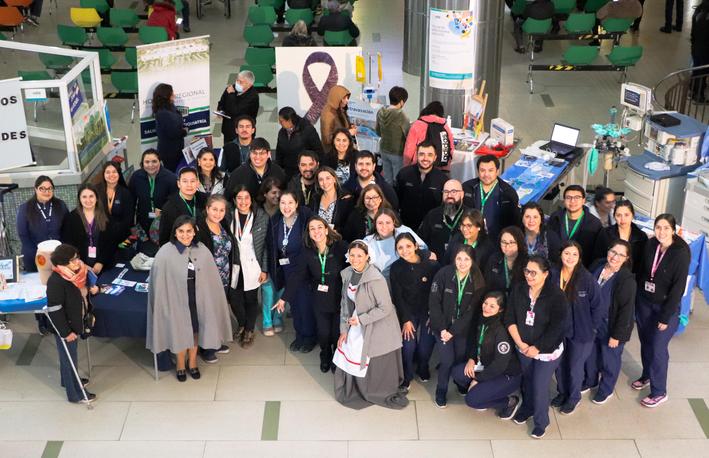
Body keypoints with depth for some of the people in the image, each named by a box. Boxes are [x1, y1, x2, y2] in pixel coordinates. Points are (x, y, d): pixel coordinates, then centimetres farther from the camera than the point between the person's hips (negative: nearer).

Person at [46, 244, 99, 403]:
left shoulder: (77, 272, -7)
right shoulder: (56, 282, -31)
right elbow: (55, 310, -27)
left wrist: (92, 289, -10)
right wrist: (66, 332, -23)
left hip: (75, 323, 8)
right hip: (64, 327, -8)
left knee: (70, 355, 28)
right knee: (69, 358, 8)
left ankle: (70, 379, 50)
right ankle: (75, 394, 23)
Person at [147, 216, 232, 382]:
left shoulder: (202, 250, -9)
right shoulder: (165, 253, -19)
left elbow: (211, 278, -1)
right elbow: (158, 283, -13)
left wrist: (211, 300, 2)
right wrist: (161, 305, -11)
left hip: (198, 300, 2)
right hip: (177, 300, -2)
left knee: (195, 331, 18)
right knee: (180, 333, 16)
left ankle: (192, 362, 41)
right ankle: (180, 365, 39)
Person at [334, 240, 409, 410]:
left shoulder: (375, 279, -24)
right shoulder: (347, 274, -1)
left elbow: (385, 308, -21)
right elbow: (345, 302, 6)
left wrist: (360, 319, -18)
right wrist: (344, 330, 3)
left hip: (378, 330, -6)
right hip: (358, 328, 6)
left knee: (377, 368, 7)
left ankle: (386, 395, 34)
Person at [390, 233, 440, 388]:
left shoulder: (431, 264, -15)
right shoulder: (396, 268, -9)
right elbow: (397, 296, -5)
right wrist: (406, 320, -8)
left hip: (428, 311, -1)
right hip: (408, 312, 1)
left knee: (426, 347, -4)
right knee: (408, 345, -11)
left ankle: (423, 369, 29)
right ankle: (406, 377, 13)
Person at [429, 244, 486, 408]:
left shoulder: (477, 281, -10)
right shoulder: (443, 274, -15)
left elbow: (472, 311, -9)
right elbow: (434, 302, -12)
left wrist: (453, 331, -14)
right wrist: (442, 328, -15)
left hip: (462, 328, 2)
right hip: (442, 325, -2)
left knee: (461, 359, 2)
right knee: (447, 360, -8)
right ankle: (441, 392, 16)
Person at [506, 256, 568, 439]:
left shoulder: (556, 296, -21)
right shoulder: (518, 290, -8)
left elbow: (556, 328, -19)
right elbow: (510, 318, -5)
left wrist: (536, 348, -17)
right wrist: (520, 343, -13)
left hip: (547, 351, -4)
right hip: (524, 348, 4)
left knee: (540, 387, 1)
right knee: (527, 381, 20)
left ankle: (541, 422, 24)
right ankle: (526, 408, 47)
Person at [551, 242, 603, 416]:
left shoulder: (587, 279, -21)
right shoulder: (553, 276, -12)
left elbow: (599, 307, -13)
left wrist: (591, 328, -7)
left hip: (580, 332, -3)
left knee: (574, 367, 13)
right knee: (559, 365, 19)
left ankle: (574, 398, 37)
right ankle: (562, 393, 44)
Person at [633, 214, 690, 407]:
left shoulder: (681, 252, -19)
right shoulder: (650, 245, -5)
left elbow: (678, 286, -17)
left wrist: (666, 317, -15)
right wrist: (635, 298, 2)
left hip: (666, 306, -5)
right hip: (644, 302, 5)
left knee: (658, 348, 1)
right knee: (645, 342, 17)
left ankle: (659, 392, 15)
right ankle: (647, 376, 40)